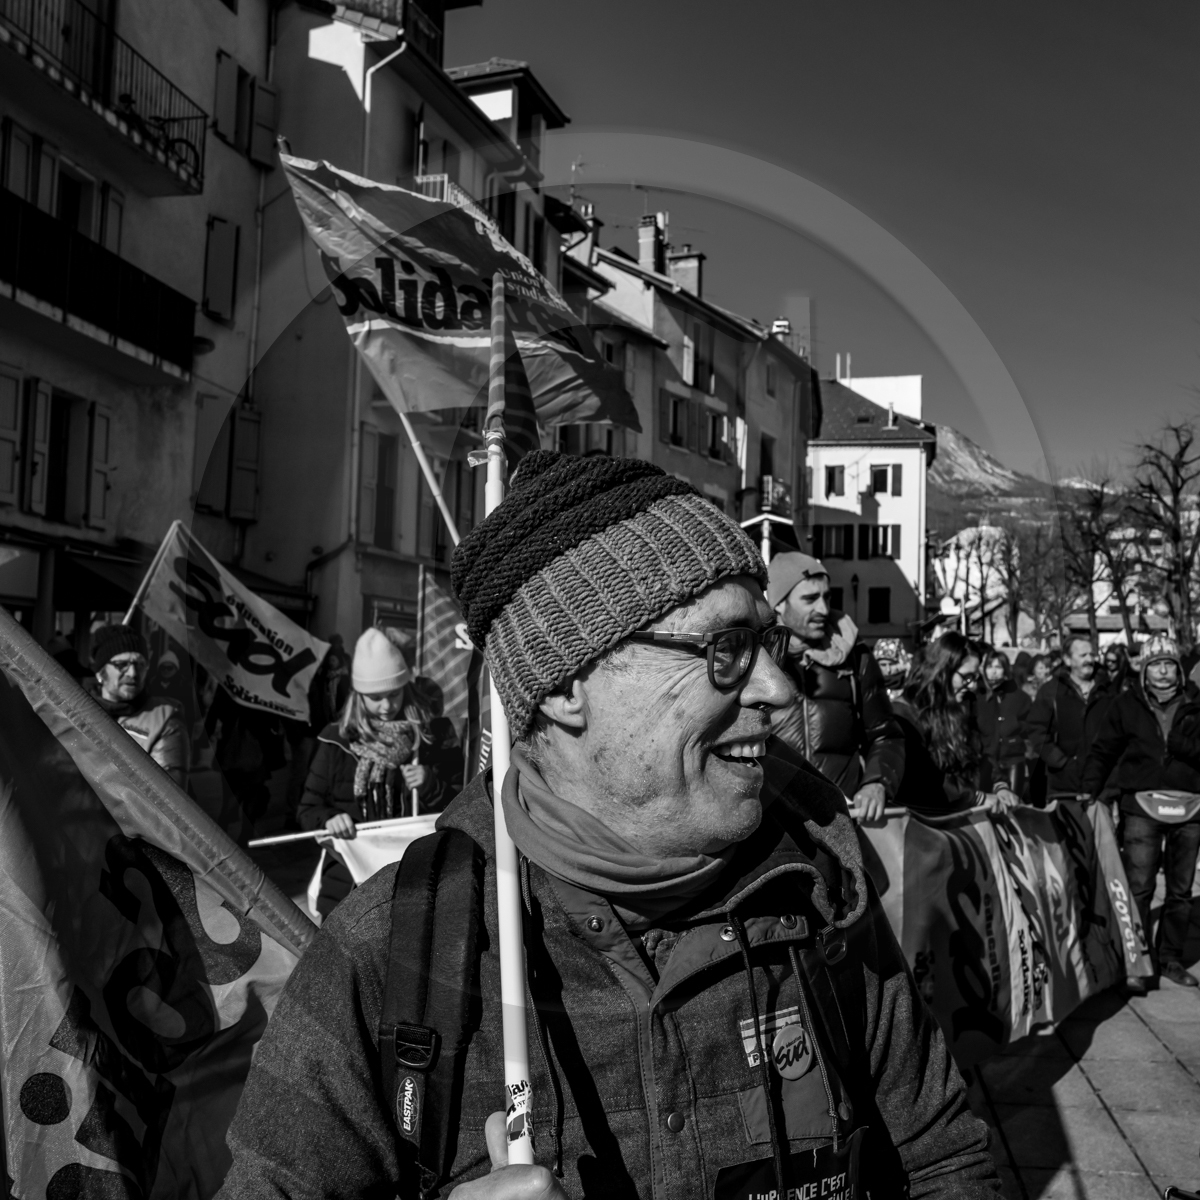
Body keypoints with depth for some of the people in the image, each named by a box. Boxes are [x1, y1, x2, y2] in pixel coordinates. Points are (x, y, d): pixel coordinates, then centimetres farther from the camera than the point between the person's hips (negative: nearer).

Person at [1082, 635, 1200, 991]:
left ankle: (1170, 958, 23)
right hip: (1141, 805, -3)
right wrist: (1089, 792, -2)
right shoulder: (1126, 705, 2)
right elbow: (1103, 751, 5)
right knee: (1138, 889, -6)